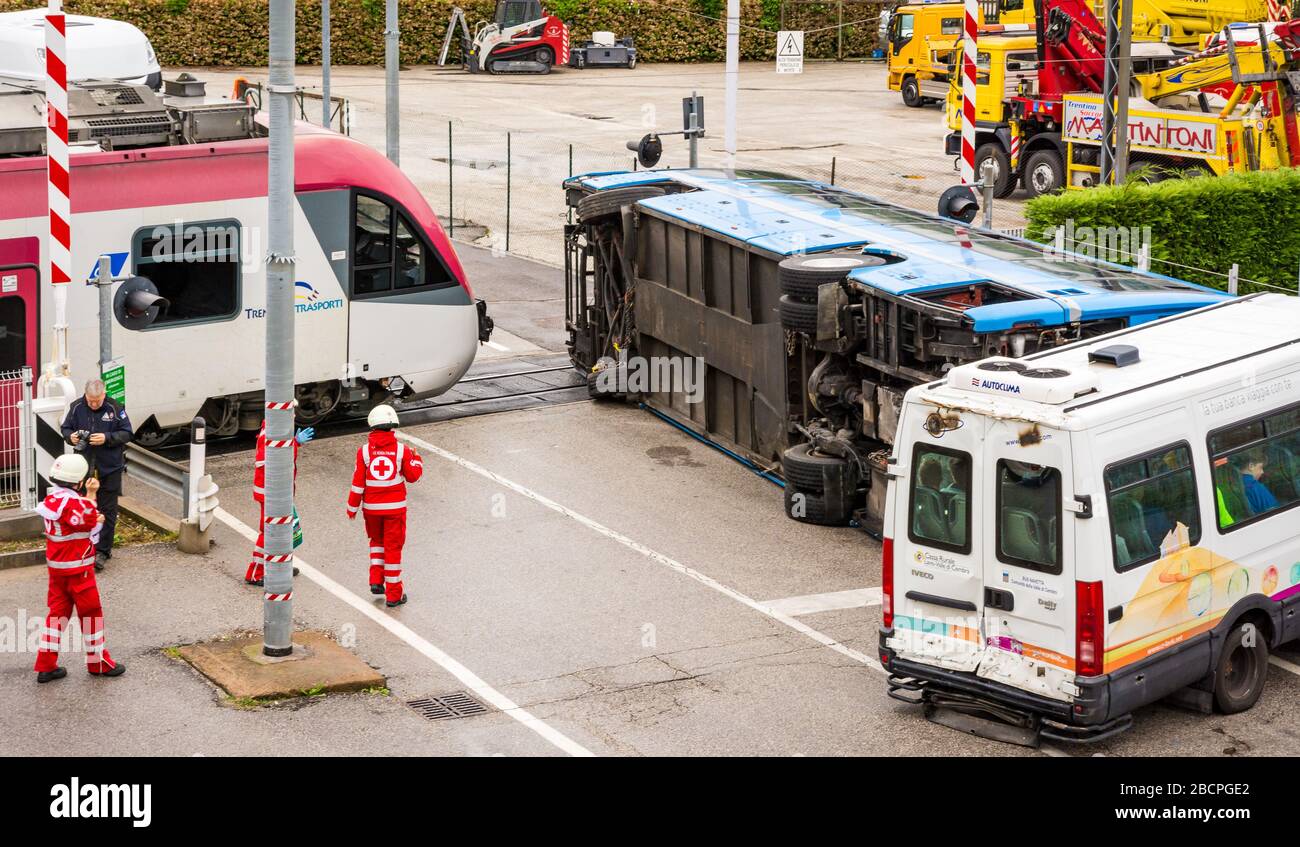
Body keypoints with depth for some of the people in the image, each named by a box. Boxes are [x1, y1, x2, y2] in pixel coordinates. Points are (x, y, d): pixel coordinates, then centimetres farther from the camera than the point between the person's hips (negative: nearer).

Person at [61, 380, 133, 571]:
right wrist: (71, 437, -13)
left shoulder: (115, 408, -9)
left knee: (107, 510, 1)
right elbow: (66, 428, 10)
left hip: (110, 468, -3)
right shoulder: (76, 407, -1)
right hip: (84, 467, 3)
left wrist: (107, 438, -21)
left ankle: (102, 551, 8)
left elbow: (127, 434, -6)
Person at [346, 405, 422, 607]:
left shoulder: (364, 451, -9)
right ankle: (393, 594, 10)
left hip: (371, 507, 1)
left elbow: (358, 483, -6)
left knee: (377, 541, 25)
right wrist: (416, 459, 20)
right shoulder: (401, 450, -10)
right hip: (395, 507, -1)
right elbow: (412, 476, 0)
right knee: (393, 547, 7)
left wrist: (352, 507, 5)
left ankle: (376, 580, 14)